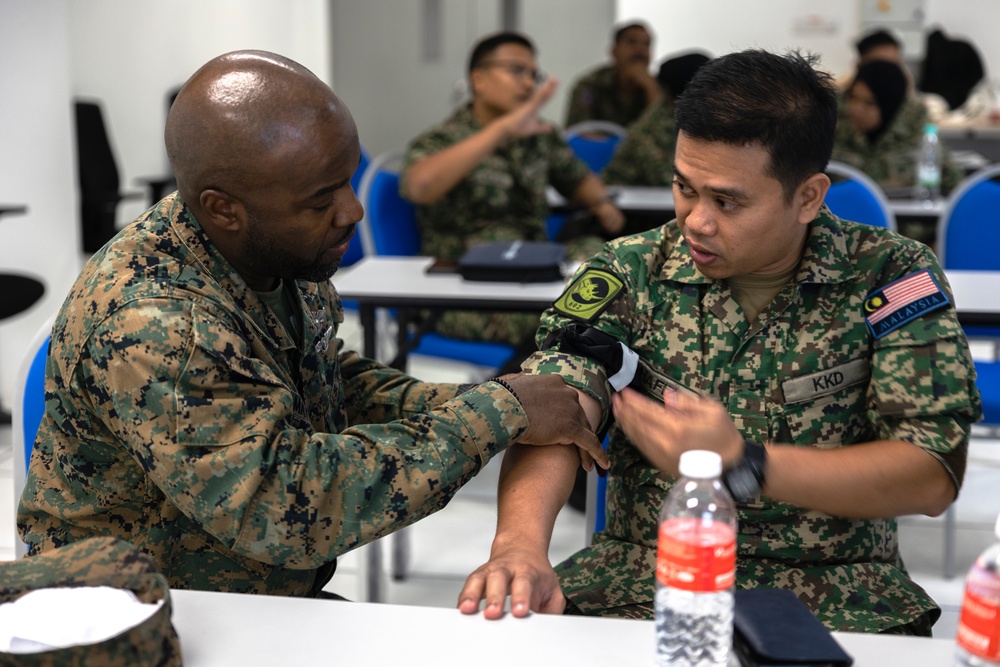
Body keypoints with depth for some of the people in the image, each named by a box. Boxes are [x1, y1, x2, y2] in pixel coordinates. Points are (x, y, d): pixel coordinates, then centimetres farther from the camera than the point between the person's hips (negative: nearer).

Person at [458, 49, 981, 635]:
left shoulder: (890, 276, -1)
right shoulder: (631, 271, 2)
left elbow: (935, 476, -8)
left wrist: (740, 464, -16)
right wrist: (519, 543, -33)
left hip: (834, 595, -1)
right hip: (640, 579, 2)